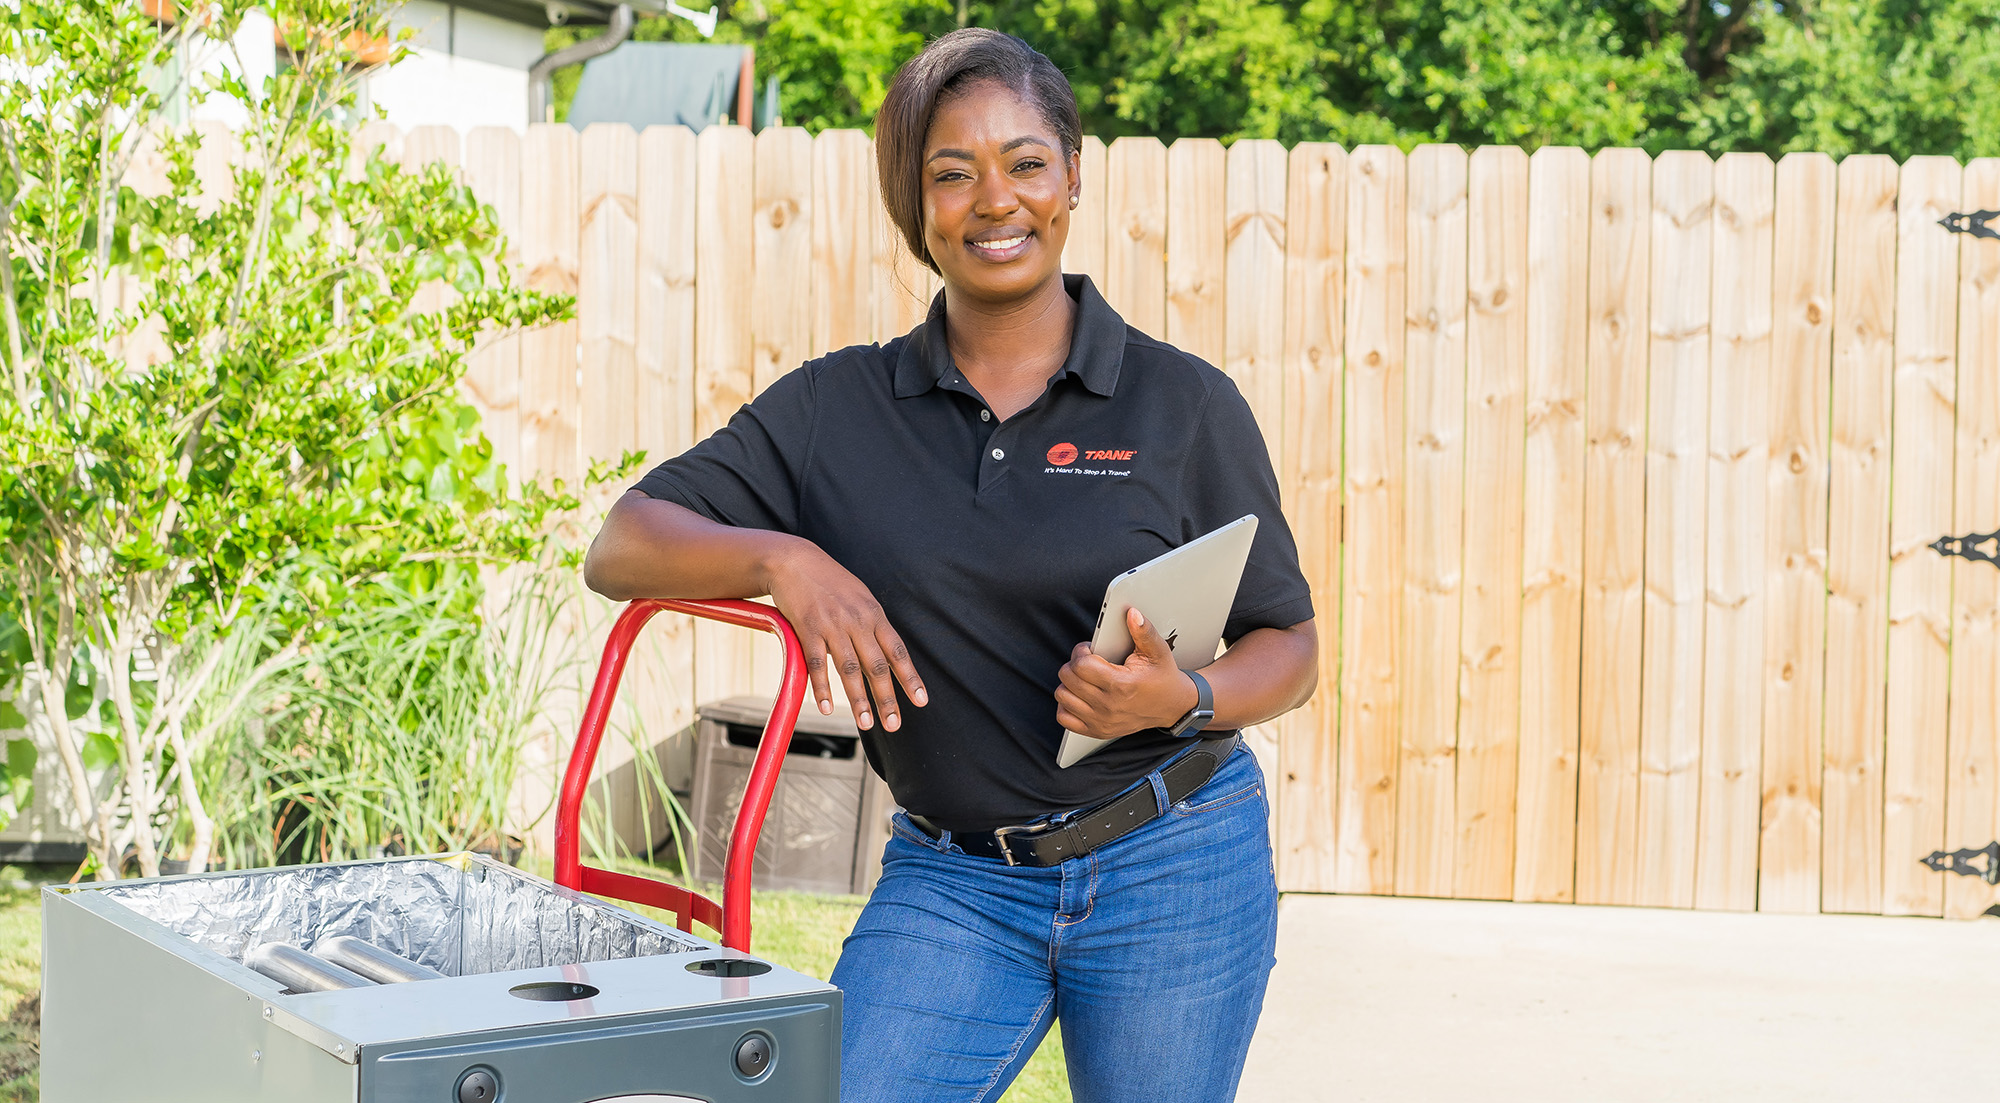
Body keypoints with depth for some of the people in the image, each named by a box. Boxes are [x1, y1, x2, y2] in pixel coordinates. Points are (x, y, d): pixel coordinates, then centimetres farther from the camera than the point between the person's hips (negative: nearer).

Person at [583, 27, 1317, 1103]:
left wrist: (1183, 701, -19)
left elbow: (1289, 646, 2)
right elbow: (621, 547, 0)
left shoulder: (1186, 404, -1)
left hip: (1176, 867, -1)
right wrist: (784, 556, -19)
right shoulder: (836, 408, 3)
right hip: (950, 881, 1)